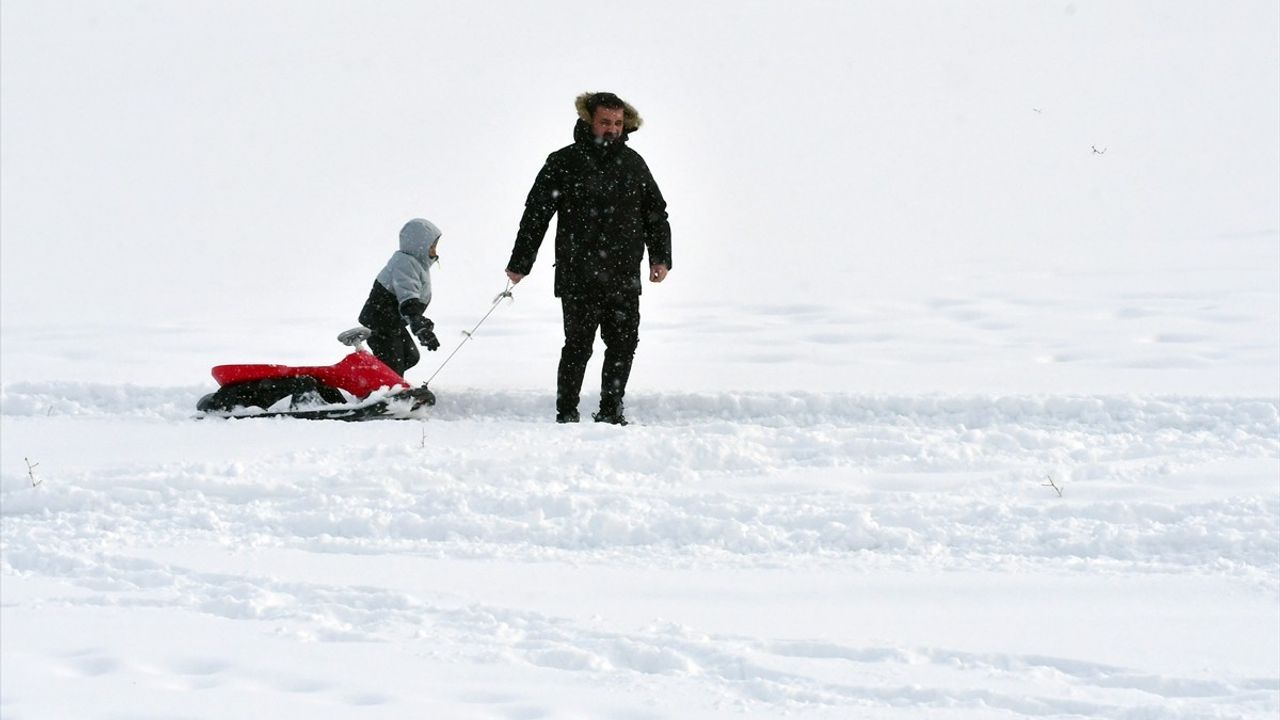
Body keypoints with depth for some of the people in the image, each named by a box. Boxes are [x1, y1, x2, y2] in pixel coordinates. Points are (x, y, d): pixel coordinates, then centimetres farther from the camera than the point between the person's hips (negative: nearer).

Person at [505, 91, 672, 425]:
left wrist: (661, 257, 8)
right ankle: (566, 413, 6)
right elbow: (536, 213, 1)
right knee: (578, 345, -3)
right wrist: (519, 264, 1)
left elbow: (655, 211, 19)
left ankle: (610, 411, 15)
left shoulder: (633, 164, 12)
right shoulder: (564, 163, -1)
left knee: (624, 344, 4)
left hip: (624, 279, 4)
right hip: (579, 278, -4)